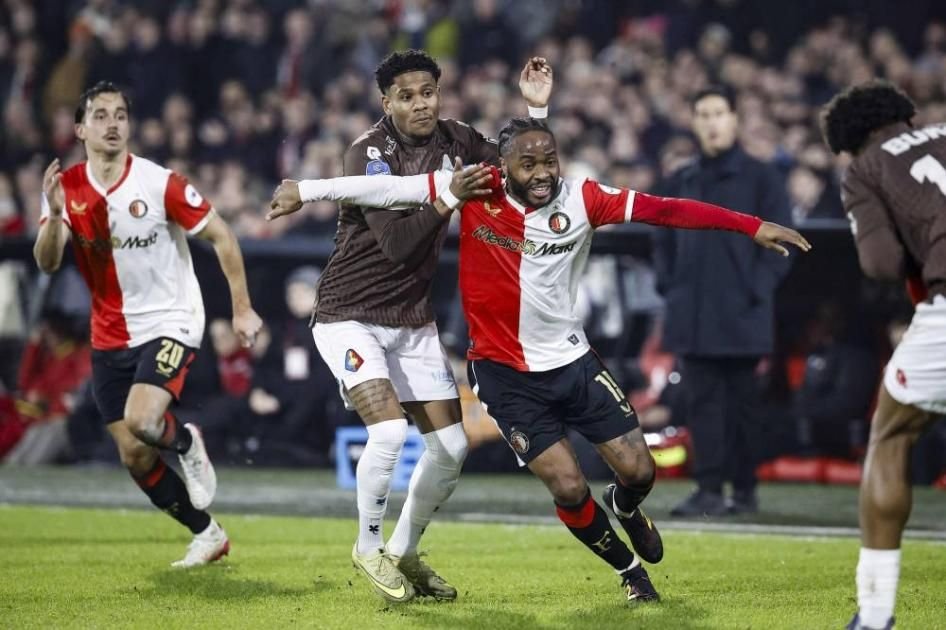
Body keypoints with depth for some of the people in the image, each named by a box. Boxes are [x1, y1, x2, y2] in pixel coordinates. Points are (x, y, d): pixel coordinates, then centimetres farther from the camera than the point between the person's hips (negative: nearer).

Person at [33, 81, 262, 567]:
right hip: (110, 339, 4)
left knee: (142, 421, -28)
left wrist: (241, 308, -8)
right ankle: (207, 534, 21)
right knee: (133, 456, 3)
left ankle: (186, 442, 8)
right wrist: (55, 214, -31)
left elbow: (220, 236, -6)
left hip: (169, 323, -4)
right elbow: (47, 263, -12)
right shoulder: (66, 188, -4)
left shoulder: (159, 183, -14)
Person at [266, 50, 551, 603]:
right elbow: (395, 242, -26)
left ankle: (404, 552, 23)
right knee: (389, 430, -23)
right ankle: (369, 548, 1)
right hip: (351, 316, -6)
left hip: (414, 321, 6)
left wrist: (537, 109, -7)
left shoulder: (456, 142, -1)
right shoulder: (369, 154, -18)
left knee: (452, 445, 3)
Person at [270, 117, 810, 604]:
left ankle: (626, 507, 41)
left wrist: (754, 227, -19)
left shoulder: (582, 198, -12)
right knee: (569, 487, -9)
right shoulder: (477, 191, -15)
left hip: (574, 361, 2)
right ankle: (630, 570, 19)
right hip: (506, 373, -2)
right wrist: (304, 191, -13)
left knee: (638, 470, 1)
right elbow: (389, 188, -12)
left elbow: (665, 210, -16)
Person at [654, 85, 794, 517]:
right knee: (702, 401, 0)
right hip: (693, 315, 4)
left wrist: (757, 290, -11)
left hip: (742, 315, -3)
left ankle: (744, 489, 8)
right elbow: (663, 241, 20)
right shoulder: (679, 183, 13)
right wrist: (669, 286, 6)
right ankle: (709, 489, 0)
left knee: (743, 400, 2)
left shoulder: (759, 177, 1)